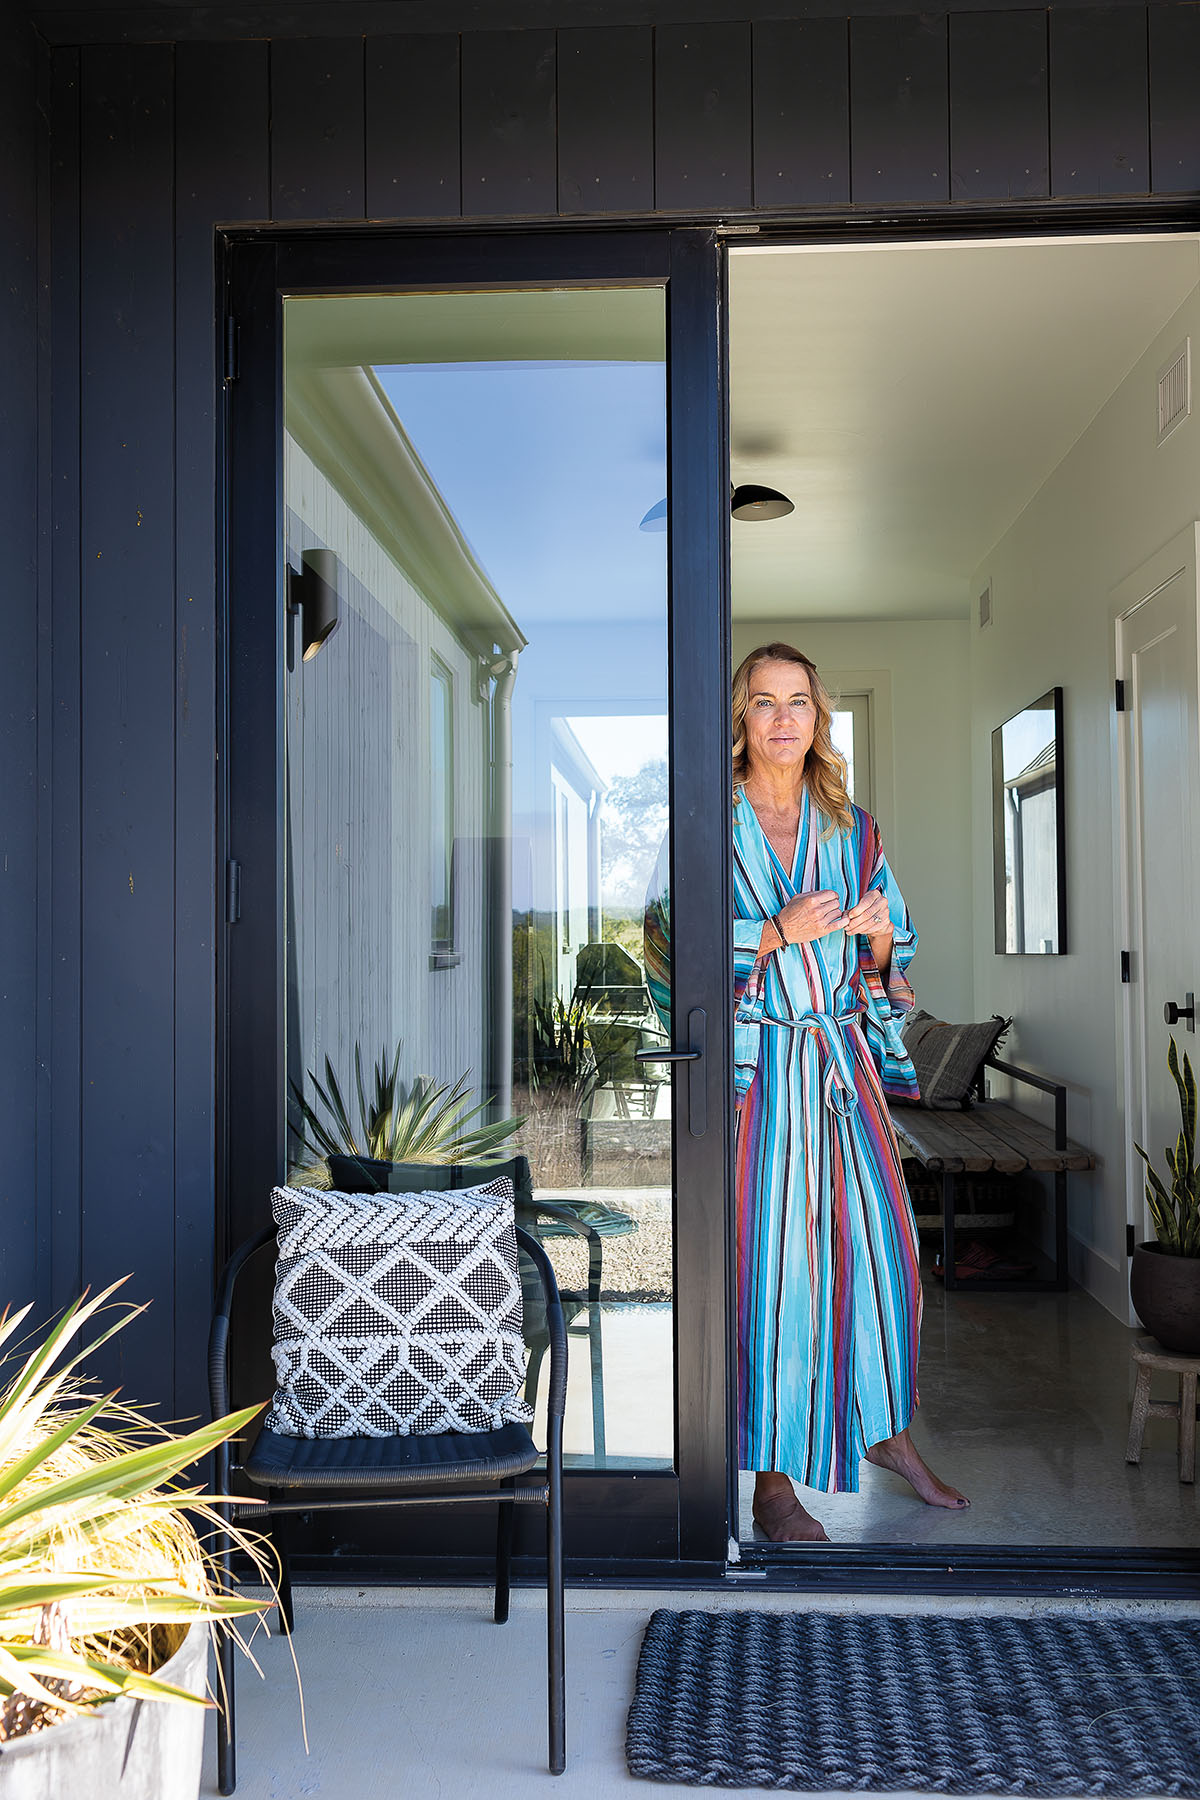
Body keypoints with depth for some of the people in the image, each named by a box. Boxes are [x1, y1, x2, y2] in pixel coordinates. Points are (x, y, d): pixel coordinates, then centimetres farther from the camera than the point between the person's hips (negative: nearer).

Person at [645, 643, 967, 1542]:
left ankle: (885, 1429, 29)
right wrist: (778, 933, -18)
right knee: (768, 1256, -3)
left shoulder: (852, 828, 11)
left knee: (875, 1239, 7)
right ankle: (774, 1478, 9)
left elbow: (889, 956, 13)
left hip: (844, 1059, 4)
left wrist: (877, 932, -10)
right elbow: (669, 945, -8)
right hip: (756, 1066, -4)